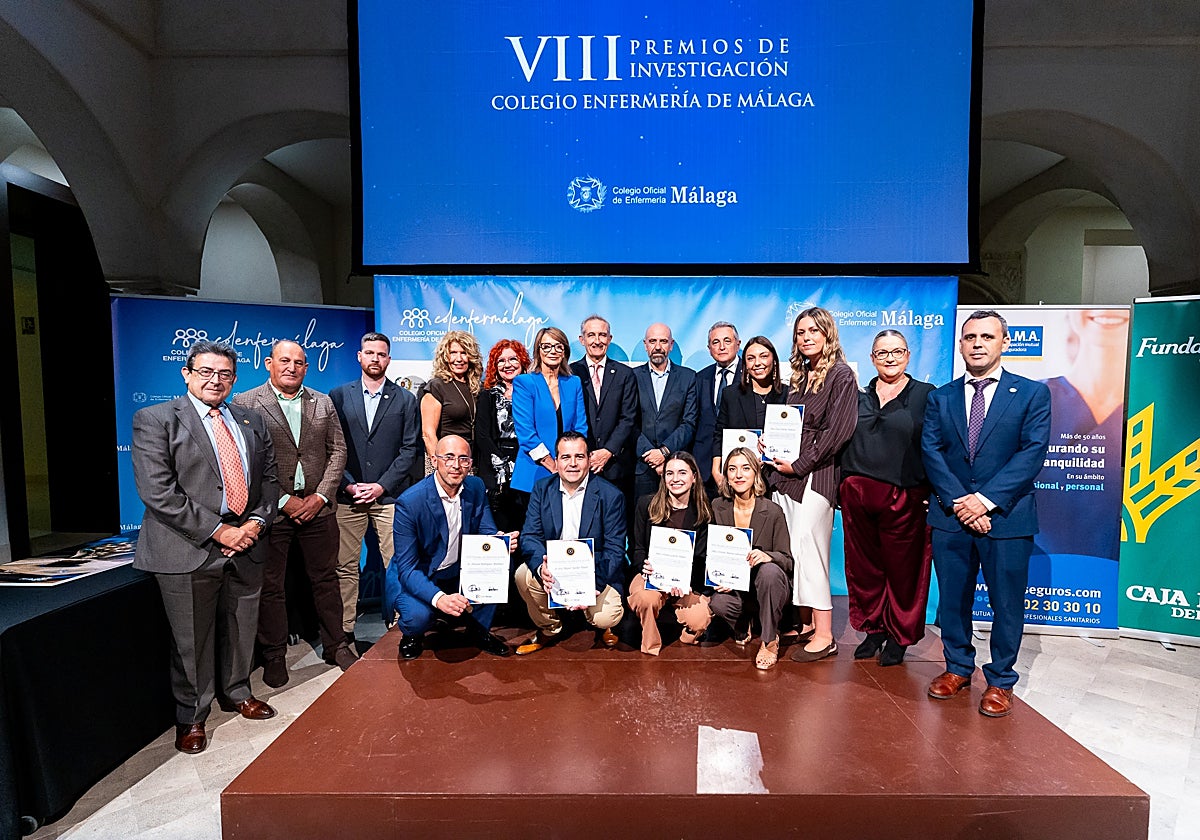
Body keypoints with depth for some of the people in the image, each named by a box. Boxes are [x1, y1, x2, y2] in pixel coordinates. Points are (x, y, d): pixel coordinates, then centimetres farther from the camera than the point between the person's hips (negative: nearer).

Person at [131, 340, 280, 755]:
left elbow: (269, 477, 13)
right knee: (191, 640, 8)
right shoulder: (155, 419, -4)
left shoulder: (252, 422, 12)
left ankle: (237, 692, 40)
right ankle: (191, 716, 28)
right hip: (188, 550, -4)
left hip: (246, 547, 5)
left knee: (242, 631, 17)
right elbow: (157, 491, -13)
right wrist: (216, 530, -16)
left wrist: (256, 521, -4)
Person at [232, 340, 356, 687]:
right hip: (272, 509, -3)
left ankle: (335, 645, 28)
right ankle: (274, 656, 24)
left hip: (317, 506, 3)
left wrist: (321, 496, -5)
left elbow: (338, 451, 7)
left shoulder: (323, 403, 10)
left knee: (326, 579, 12)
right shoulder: (246, 403, -2)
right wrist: (283, 500, -12)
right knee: (270, 586, 8)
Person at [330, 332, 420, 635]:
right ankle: (344, 631, 17)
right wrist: (348, 485, -6)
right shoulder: (339, 395, 9)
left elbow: (409, 449, 2)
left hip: (390, 495, -1)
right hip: (348, 496, 1)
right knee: (345, 567, 5)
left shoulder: (405, 399, 7)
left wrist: (381, 485, -7)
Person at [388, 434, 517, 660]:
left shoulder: (476, 487, -7)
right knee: (418, 616, -33)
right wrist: (439, 598, -41)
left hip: (459, 571, 5)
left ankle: (479, 629, 2)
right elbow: (407, 568, -23)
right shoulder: (410, 502, -23)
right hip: (414, 576, -4)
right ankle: (412, 634, 7)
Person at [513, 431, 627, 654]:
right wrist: (542, 568, -30)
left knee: (605, 617, -27)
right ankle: (548, 628, 5)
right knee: (523, 575, -25)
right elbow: (530, 536, -8)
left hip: (597, 573, -2)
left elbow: (614, 550, -12)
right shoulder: (542, 489, -1)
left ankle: (603, 626, 16)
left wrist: (592, 582, -30)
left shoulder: (610, 496, -10)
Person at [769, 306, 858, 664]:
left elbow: (836, 432, -12)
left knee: (807, 551, -8)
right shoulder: (799, 376, 18)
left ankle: (824, 635, 1)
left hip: (814, 475, -7)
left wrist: (799, 464, -12)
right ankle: (805, 624, 18)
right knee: (792, 552, 7)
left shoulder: (841, 375, -5)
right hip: (787, 473, 7)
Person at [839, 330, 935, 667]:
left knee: (902, 568, 5)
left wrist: (933, 498, -8)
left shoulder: (926, 395, 2)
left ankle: (899, 636, 23)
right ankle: (873, 629, 28)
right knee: (863, 566, 10)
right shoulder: (859, 396, 12)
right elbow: (842, 442, 14)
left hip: (903, 497, -3)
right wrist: (843, 489, 7)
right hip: (857, 494, 4)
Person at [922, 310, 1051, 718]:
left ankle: (1000, 681, 26)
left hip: (1007, 517, -2)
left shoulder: (1032, 394, 1)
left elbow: (1032, 453, -8)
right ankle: (958, 667, 31)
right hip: (950, 516, 2)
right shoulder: (940, 398, 8)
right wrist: (958, 502, -13)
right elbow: (930, 452, 0)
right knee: (952, 600, 12)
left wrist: (986, 499, -17)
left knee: (1007, 603, 8)